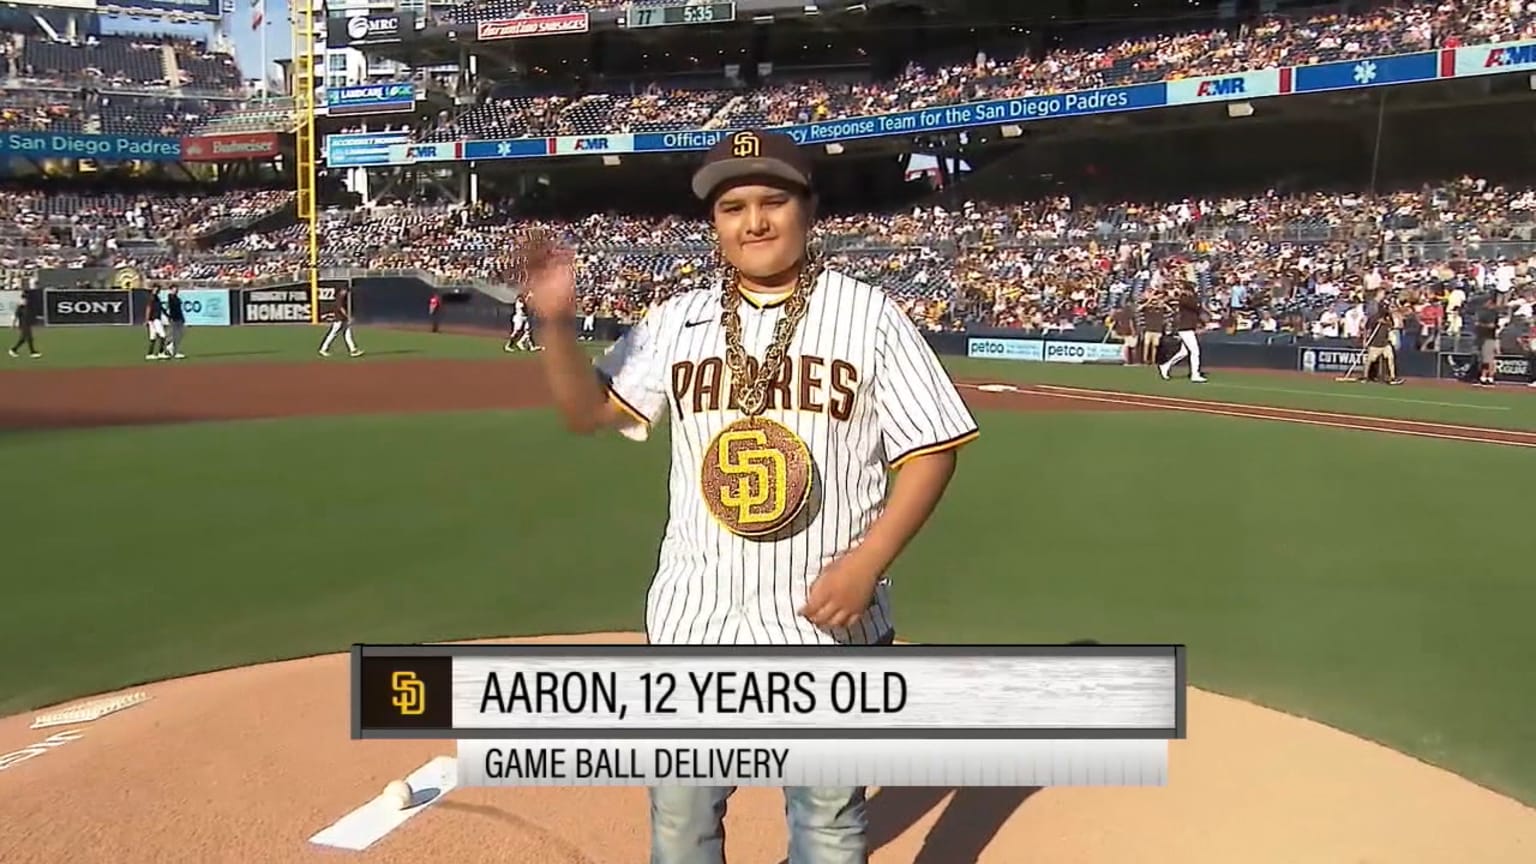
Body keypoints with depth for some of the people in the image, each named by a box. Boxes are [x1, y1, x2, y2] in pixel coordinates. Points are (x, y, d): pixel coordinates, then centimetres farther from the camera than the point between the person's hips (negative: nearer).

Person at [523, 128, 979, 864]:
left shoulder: (869, 315, -4)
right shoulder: (676, 321, 4)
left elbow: (931, 450, -4)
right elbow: (586, 411, 3)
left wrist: (866, 563, -15)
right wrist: (556, 322, -14)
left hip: (828, 620, -2)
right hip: (694, 619, 3)